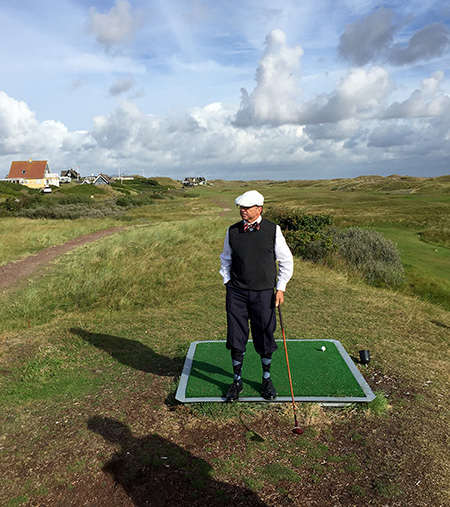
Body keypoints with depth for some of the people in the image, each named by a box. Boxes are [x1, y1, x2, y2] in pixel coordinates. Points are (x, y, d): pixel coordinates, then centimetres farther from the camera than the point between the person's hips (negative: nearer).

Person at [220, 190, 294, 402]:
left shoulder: (273, 230, -3)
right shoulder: (232, 231, 2)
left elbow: (286, 260, 5)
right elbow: (225, 259, 16)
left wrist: (281, 287, 0)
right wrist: (227, 282, 6)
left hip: (263, 292, -1)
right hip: (236, 292, 1)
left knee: (264, 338, 8)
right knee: (236, 339, 5)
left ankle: (267, 379, 30)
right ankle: (237, 381, 25)